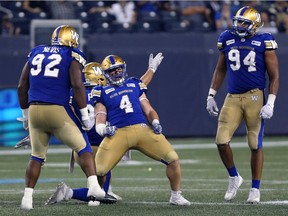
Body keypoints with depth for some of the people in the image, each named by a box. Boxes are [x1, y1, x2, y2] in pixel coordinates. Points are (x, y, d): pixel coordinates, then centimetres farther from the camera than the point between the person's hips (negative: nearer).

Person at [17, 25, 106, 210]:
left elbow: (22, 87, 16)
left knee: (37, 156, 19)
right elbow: (77, 85, -10)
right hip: (58, 110, -4)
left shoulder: (36, 53, 16)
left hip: (34, 110, 4)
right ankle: (94, 186, -10)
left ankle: (27, 198, 11)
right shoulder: (72, 56, 2)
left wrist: (25, 114, 25)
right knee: (83, 147, 9)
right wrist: (85, 116, -6)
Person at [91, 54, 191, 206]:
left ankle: (176, 196, 8)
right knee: (97, 171, -14)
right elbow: (99, 122, 10)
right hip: (118, 132, -2)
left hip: (142, 129, 2)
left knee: (173, 159, -11)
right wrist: (104, 129, -14)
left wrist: (155, 122, -1)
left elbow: (149, 110, 22)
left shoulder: (134, 85, 26)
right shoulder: (103, 92, 18)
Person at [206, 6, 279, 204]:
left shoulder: (264, 42, -6)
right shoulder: (227, 39, 5)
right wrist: (211, 95, 13)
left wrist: (270, 103, -11)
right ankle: (234, 178, 17)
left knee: (256, 145, 1)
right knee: (221, 141, -6)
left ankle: (255, 189, 14)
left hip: (255, 97, -3)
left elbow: (274, 76, -3)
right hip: (233, 98, 3)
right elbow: (220, 70, 18)